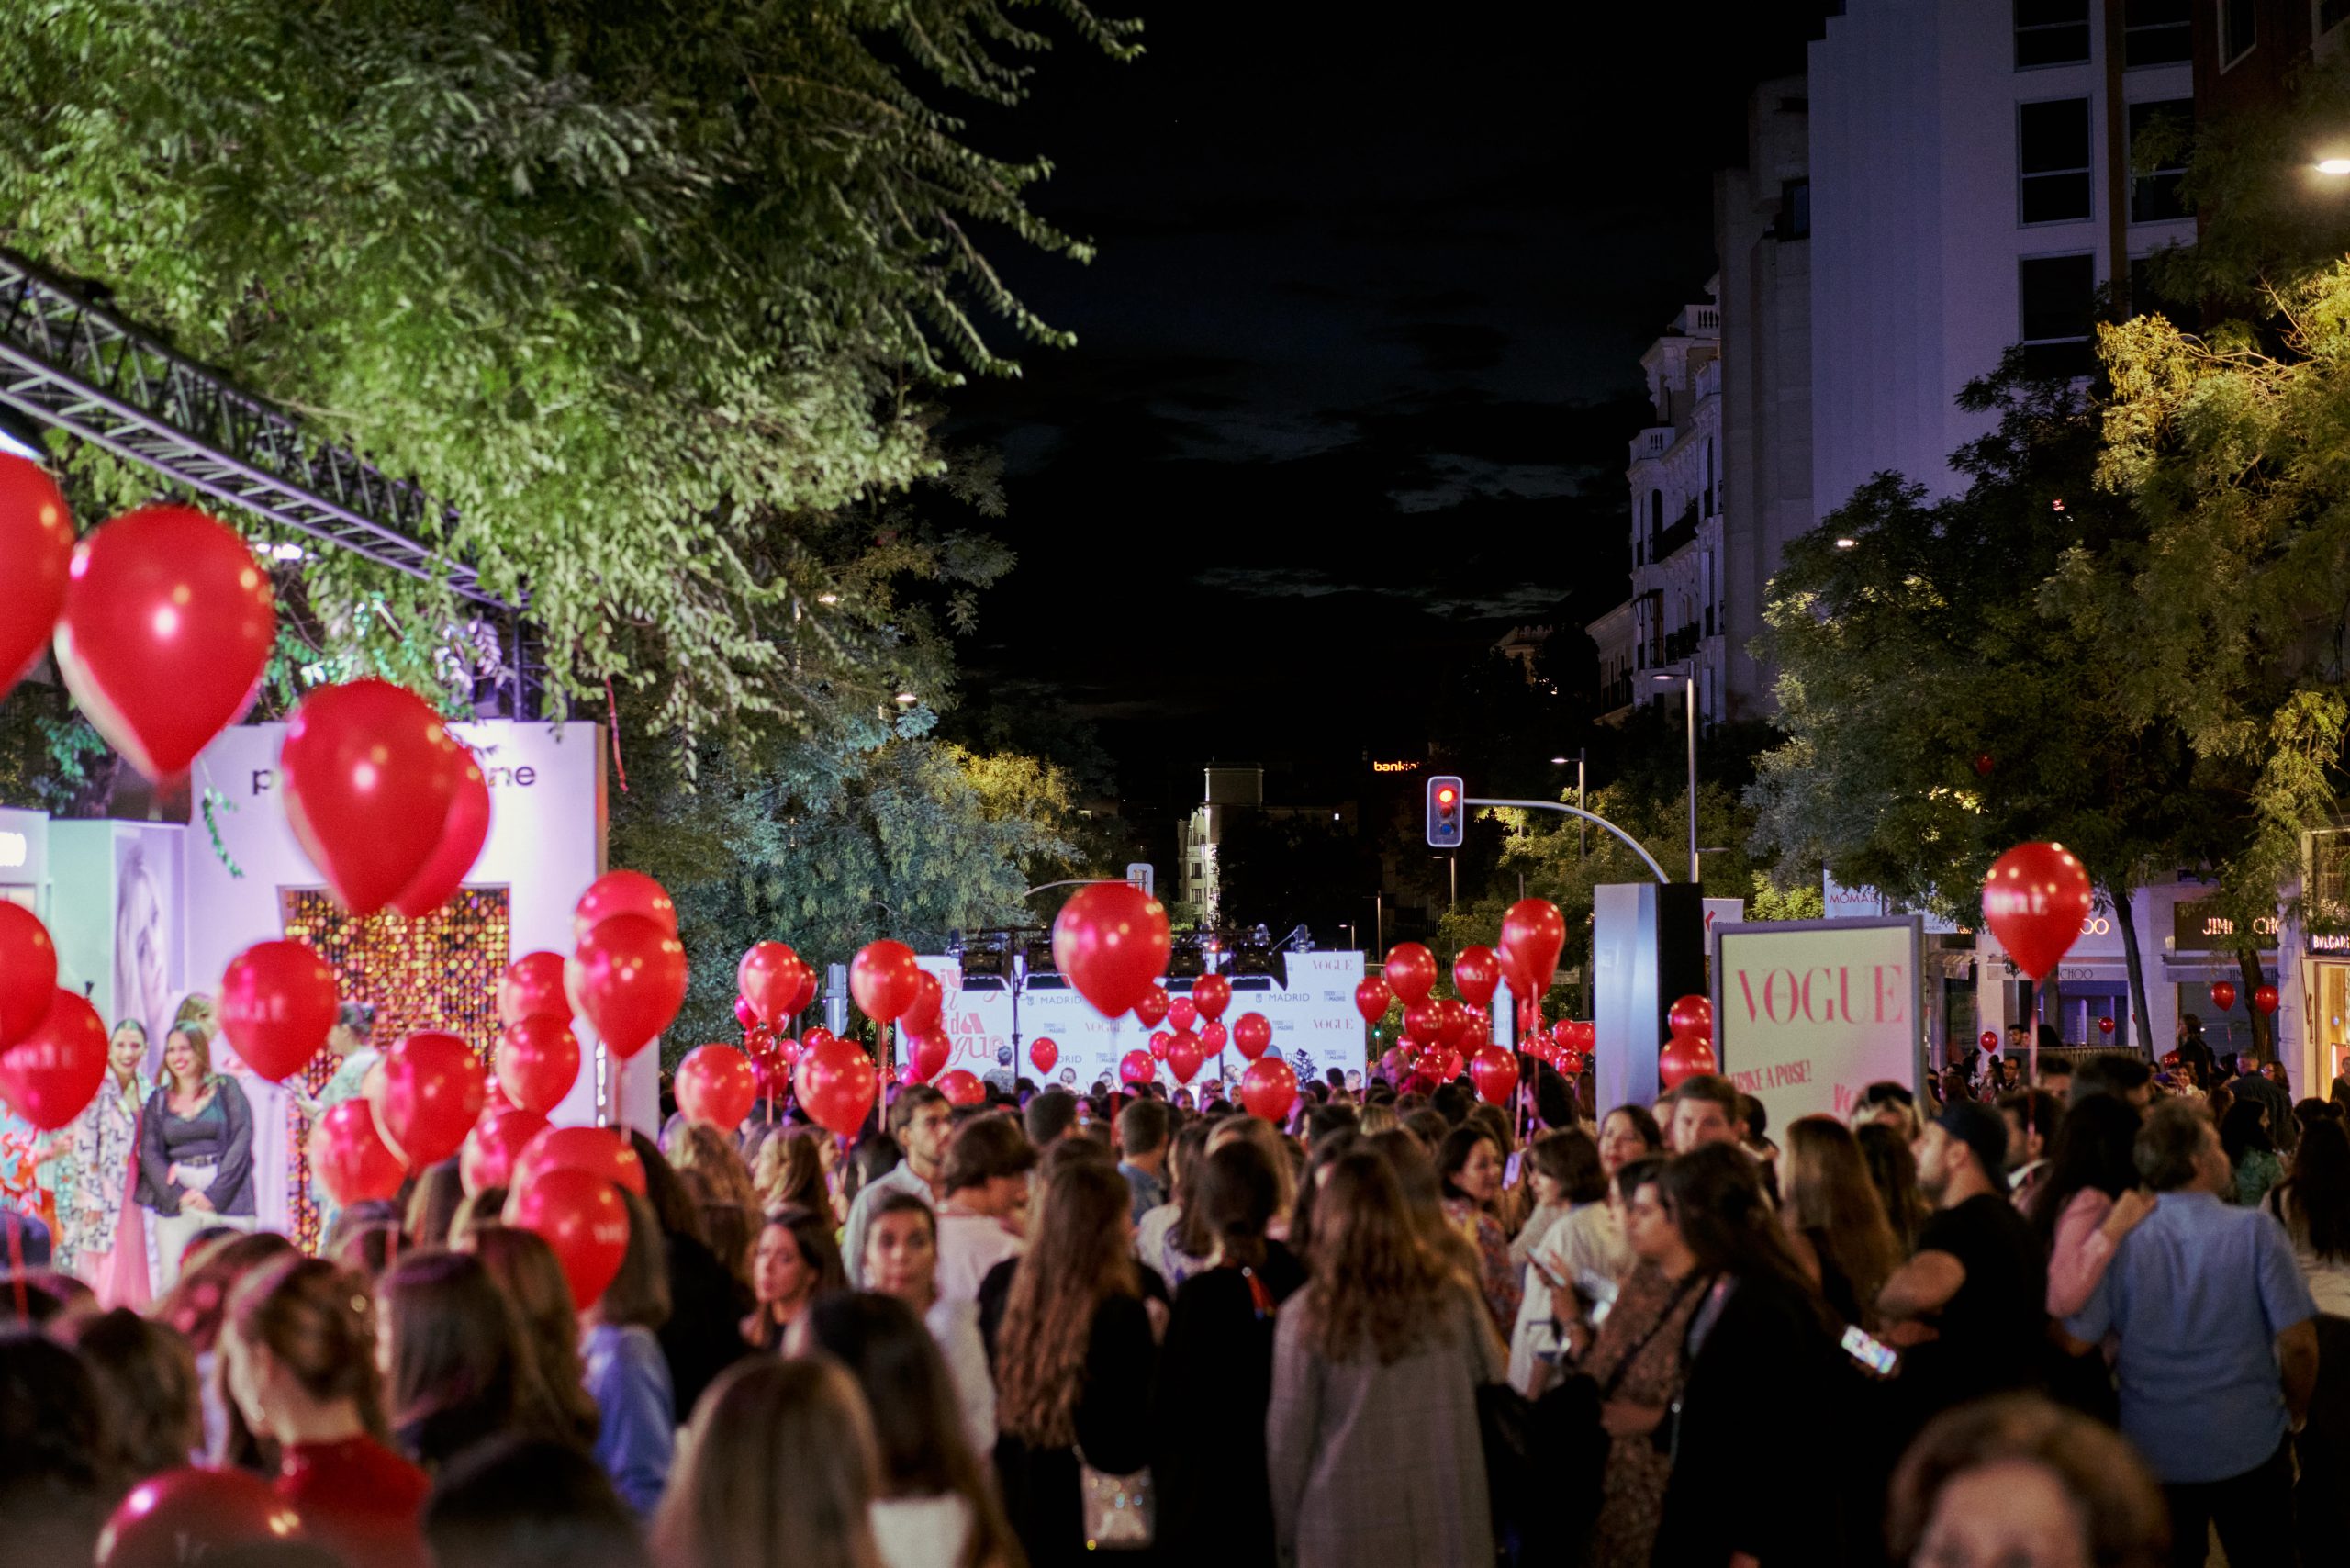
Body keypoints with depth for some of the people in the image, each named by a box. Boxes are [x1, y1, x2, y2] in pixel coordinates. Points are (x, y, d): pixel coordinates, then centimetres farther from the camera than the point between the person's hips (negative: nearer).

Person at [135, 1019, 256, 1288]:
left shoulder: (225, 1089, 7)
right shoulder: (158, 1100, 14)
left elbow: (241, 1141, -1)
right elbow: (149, 1153, 6)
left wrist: (215, 1194, -10)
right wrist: (179, 1194, -10)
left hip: (225, 1196, -2)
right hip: (174, 1200, 2)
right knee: (170, 1281, -5)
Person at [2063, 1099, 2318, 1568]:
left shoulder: (2118, 1239, -9)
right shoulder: (2255, 1231, -13)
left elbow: (2075, 1341, -9)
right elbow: (2298, 1343, -12)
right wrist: (2292, 1413, 6)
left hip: (2153, 1450, 2)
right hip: (2250, 1447, -2)